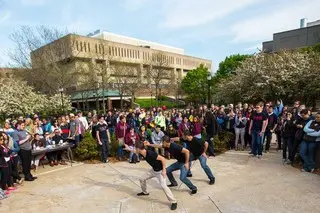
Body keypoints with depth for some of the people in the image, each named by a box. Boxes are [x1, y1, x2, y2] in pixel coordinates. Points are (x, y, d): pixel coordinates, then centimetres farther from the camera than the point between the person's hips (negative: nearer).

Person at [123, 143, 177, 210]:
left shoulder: (150, 154, -36)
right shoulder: (142, 153, -9)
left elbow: (162, 159, -32)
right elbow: (137, 152, 18)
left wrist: (164, 170, -28)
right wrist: (129, 149, 23)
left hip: (160, 171, -9)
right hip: (153, 170, 9)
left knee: (163, 186, -20)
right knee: (142, 178, 14)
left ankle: (174, 202, -8)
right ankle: (145, 192, 38)